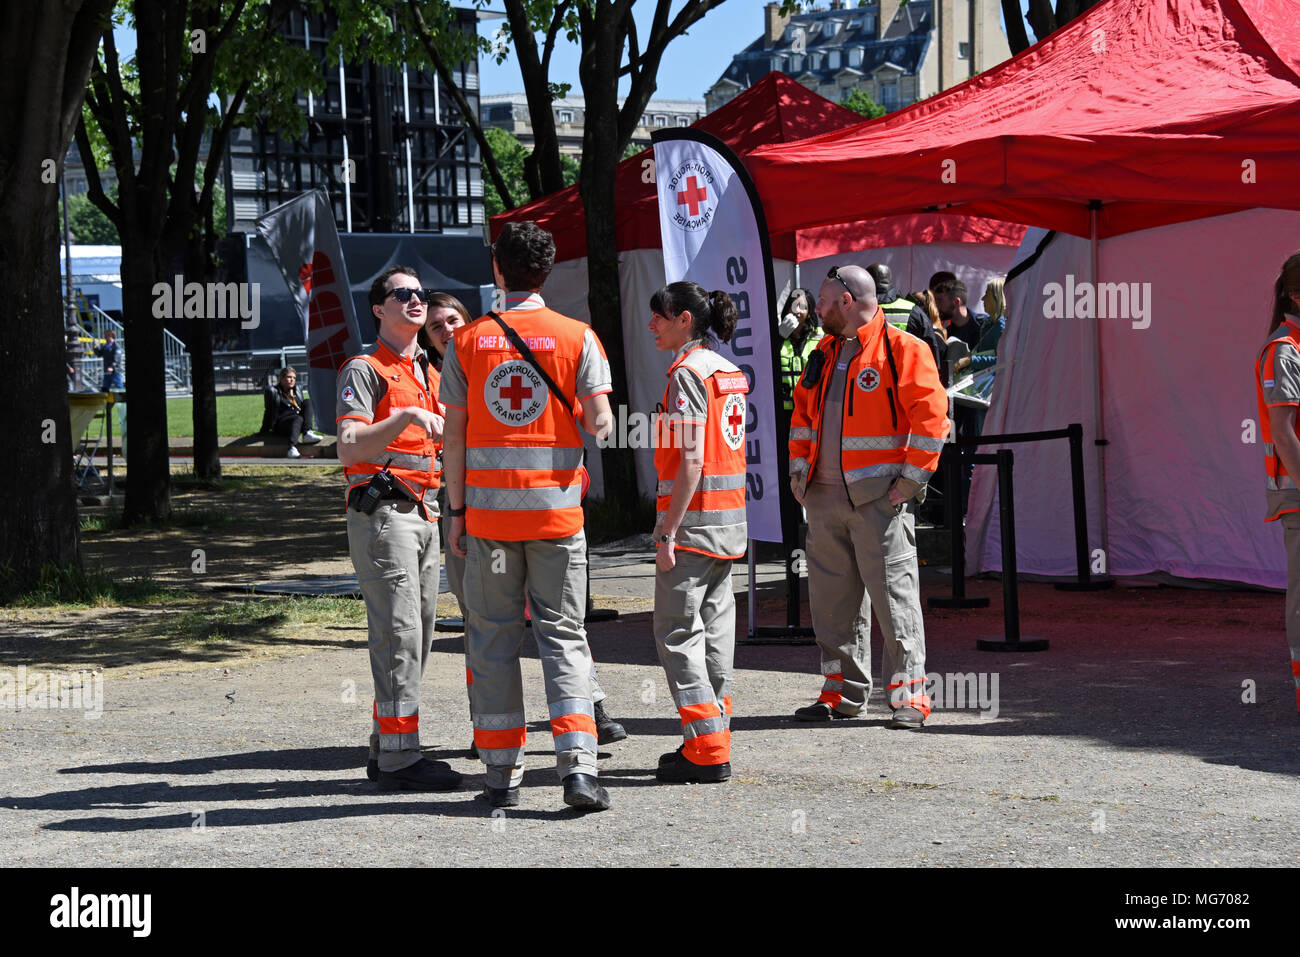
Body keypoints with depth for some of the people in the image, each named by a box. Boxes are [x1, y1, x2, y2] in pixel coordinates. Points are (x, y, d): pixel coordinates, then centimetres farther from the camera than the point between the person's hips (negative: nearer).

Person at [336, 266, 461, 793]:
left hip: (424, 513, 9)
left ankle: (386, 747, 16)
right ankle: (398, 756, -11)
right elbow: (350, 448, -18)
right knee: (398, 630, -12)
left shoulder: (429, 372, 20)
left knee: (418, 632, 9)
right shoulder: (365, 369, -5)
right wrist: (406, 417, -28)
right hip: (382, 511, -9)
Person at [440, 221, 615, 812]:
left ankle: (502, 772, 9)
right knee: (563, 633, 4)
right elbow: (599, 423, -9)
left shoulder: (467, 341, 1)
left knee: (493, 636, 8)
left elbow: (454, 435, 1)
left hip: (487, 506, 1)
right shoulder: (576, 337, -2)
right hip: (555, 505, 0)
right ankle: (577, 764, -8)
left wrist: (456, 509, 8)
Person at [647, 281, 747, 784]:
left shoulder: (687, 373, -13)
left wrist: (667, 532, -17)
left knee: (677, 634, -4)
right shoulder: (731, 373, 14)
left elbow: (691, 461, -19)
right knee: (715, 632, 12)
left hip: (694, 517, -9)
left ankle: (706, 750, -6)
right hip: (729, 519, 9)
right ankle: (714, 740, 15)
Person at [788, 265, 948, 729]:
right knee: (830, 597, 10)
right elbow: (804, 415, 24)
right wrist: (799, 470, 13)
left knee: (893, 594, -7)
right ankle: (844, 692, 19)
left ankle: (909, 697, -2)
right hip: (824, 498, 8)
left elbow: (930, 416, -12)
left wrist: (911, 481, -14)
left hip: (879, 499, -8)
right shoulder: (824, 355, 16)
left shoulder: (902, 350, -7)